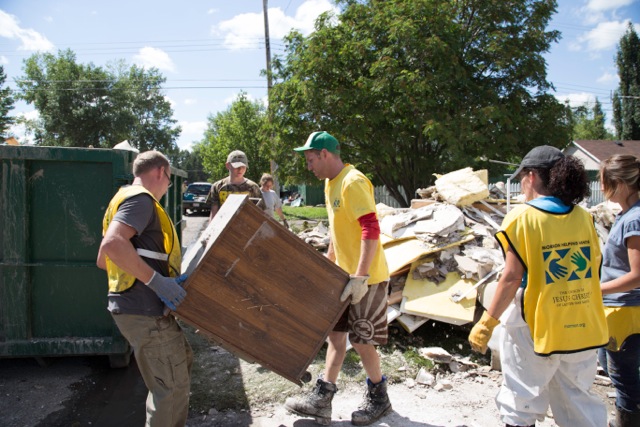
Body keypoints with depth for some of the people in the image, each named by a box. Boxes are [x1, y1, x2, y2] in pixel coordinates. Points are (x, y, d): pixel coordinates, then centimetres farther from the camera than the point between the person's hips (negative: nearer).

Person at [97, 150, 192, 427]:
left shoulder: (125, 199, 20)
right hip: (145, 310, -11)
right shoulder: (140, 199, -12)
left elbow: (103, 259, 23)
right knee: (173, 385, 0)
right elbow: (112, 243, -29)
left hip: (134, 306, 11)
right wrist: (156, 280, -27)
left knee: (182, 362, 22)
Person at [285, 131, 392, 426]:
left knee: (361, 341, 3)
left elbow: (372, 230, -26)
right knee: (336, 333, 12)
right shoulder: (330, 184, 11)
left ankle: (378, 399, 25)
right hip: (344, 275, 9)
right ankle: (322, 399, 21)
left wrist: (360, 276, -29)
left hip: (366, 279, -9)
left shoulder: (353, 183, -19)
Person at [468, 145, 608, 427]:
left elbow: (512, 278, -16)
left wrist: (487, 323, -10)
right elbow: (594, 271, 7)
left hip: (535, 329, -5)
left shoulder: (523, 217, -13)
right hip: (581, 329, 5)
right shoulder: (583, 217, 1)